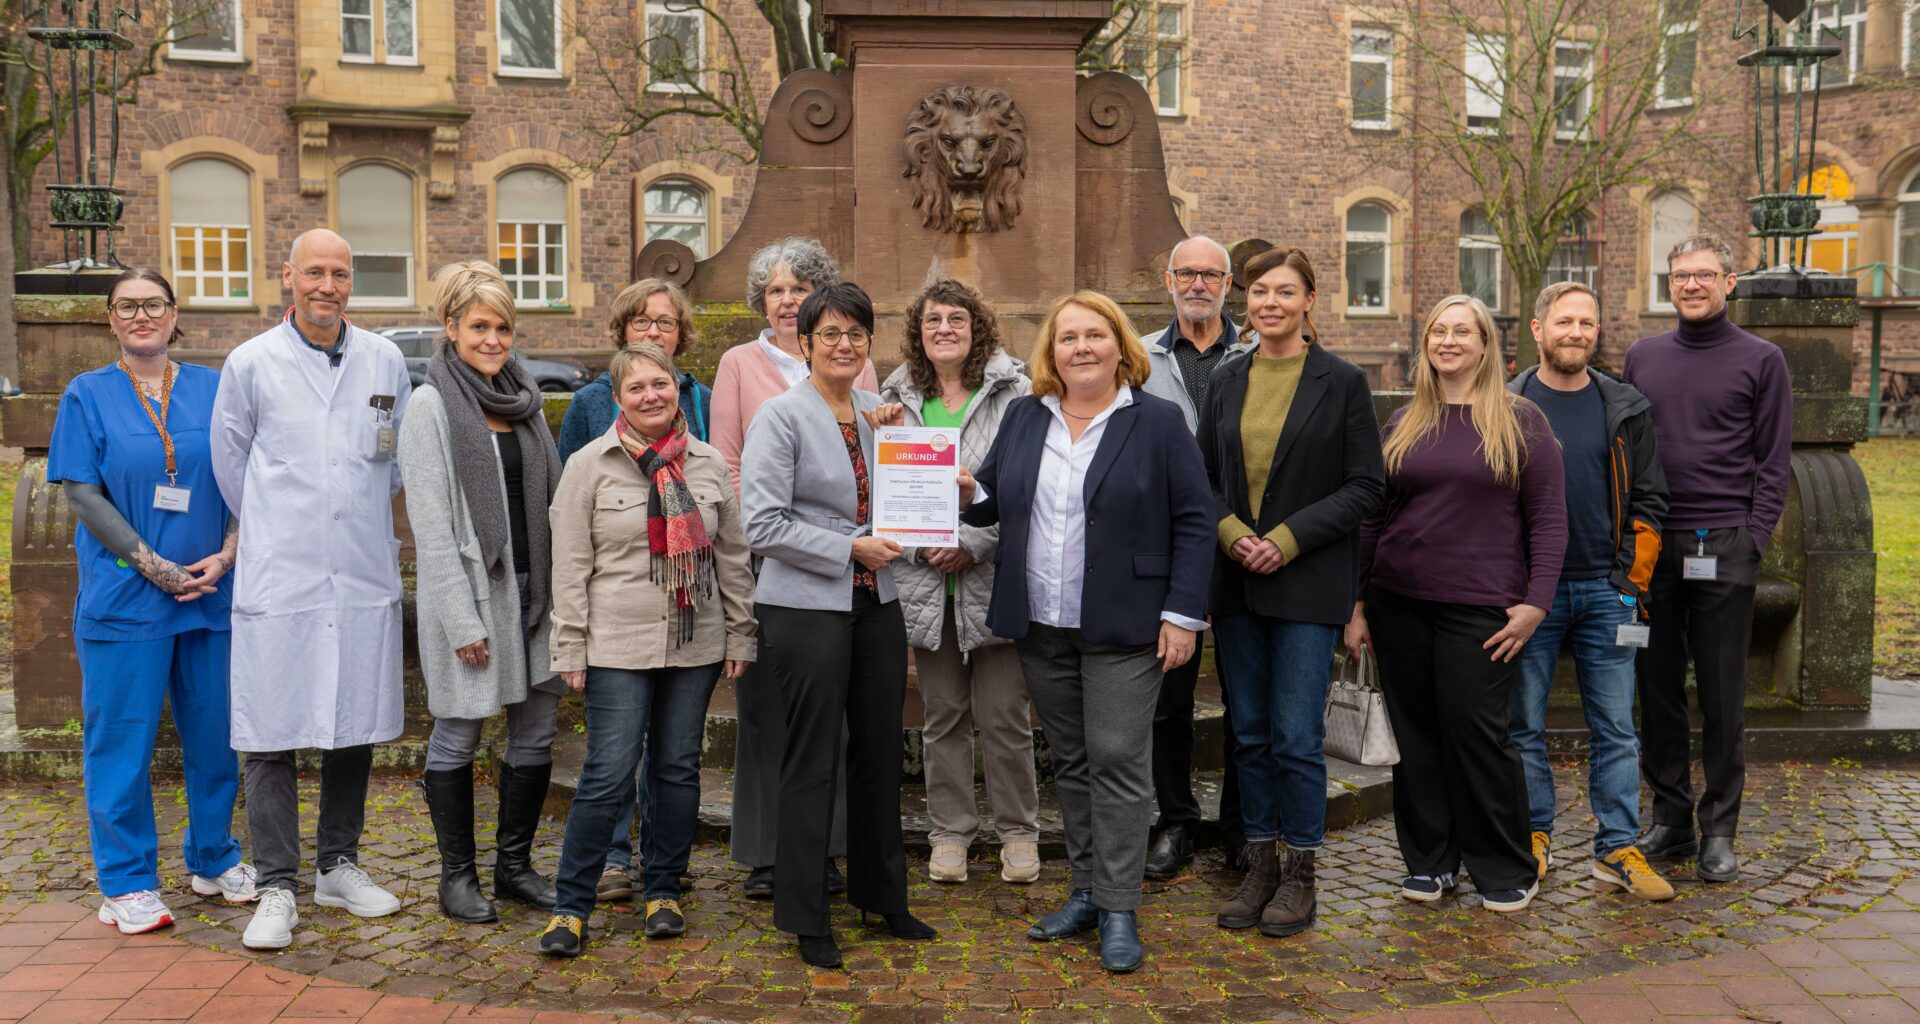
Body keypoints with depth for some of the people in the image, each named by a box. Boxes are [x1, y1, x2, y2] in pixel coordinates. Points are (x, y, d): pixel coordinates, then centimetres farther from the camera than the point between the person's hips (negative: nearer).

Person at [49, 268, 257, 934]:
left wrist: (224, 558, -9)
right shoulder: (87, 395, 2)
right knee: (121, 738, 3)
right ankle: (127, 883, 15)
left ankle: (214, 860, 26)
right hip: (124, 598, -2)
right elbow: (83, 494, -4)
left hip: (212, 596, 2)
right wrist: (154, 567, -13)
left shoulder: (214, 390, 7)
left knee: (214, 730, 9)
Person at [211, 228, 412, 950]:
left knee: (355, 726, 10)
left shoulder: (384, 361, 5)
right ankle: (276, 889, 9)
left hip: (365, 576, 3)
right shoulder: (252, 363, 0)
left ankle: (340, 867, 25)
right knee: (272, 736, -1)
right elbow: (230, 463, 10)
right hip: (278, 579, -2)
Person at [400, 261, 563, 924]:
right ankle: (457, 875, 20)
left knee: (536, 733, 10)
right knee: (458, 736, 6)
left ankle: (515, 864, 24)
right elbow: (431, 522, -11)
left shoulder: (524, 399, 11)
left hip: (533, 588, 6)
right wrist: (462, 619, -15)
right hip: (468, 590, -6)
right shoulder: (431, 404, -6)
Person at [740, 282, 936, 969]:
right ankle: (806, 917, 16)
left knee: (880, 751, 13)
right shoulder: (781, 416, -7)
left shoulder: (878, 413, 11)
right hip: (807, 608, -6)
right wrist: (850, 549, -16)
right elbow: (763, 525, -15)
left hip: (876, 603, 6)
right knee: (814, 762, 2)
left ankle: (881, 894, 30)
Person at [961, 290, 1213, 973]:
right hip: (1041, 627, 5)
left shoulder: (1157, 422, -4)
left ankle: (1118, 909, 7)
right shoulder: (1025, 419, 10)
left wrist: (1182, 614, -10)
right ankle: (1087, 890, 25)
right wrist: (968, 496, -8)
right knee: (1070, 762, 13)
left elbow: (1195, 523, -5)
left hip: (1123, 628, -4)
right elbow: (994, 499, 15)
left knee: (1116, 762, -3)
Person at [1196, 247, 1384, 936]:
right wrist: (1230, 530, -8)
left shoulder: (1343, 382, -2)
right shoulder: (1227, 381, 10)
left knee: (1297, 738, -2)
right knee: (1250, 734, 10)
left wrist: (1288, 539, -14)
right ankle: (1260, 865, 22)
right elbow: (1203, 477, 11)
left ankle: (1300, 874, 13)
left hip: (1308, 584, -4)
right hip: (1236, 581, 4)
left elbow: (1366, 486, -5)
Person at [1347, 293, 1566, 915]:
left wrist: (1536, 604, -9)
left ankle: (1506, 872, 14)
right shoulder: (1402, 424, 11)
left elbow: (1548, 519, -1)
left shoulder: (1519, 421, 2)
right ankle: (1428, 861, 22)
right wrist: (1358, 604, 8)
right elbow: (1372, 518, 12)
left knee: (1479, 734, -2)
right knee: (1415, 735, 8)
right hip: (1398, 605, 4)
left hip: (1479, 608, -3)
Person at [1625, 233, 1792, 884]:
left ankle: (1718, 831, 12)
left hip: (1724, 549, -3)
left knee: (1722, 696, 2)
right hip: (1651, 545, 3)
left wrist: (1752, 539, -8)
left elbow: (1772, 464, 2)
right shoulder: (1643, 357, 13)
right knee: (1658, 690, 7)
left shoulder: (1761, 360, 4)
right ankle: (1670, 820, 18)